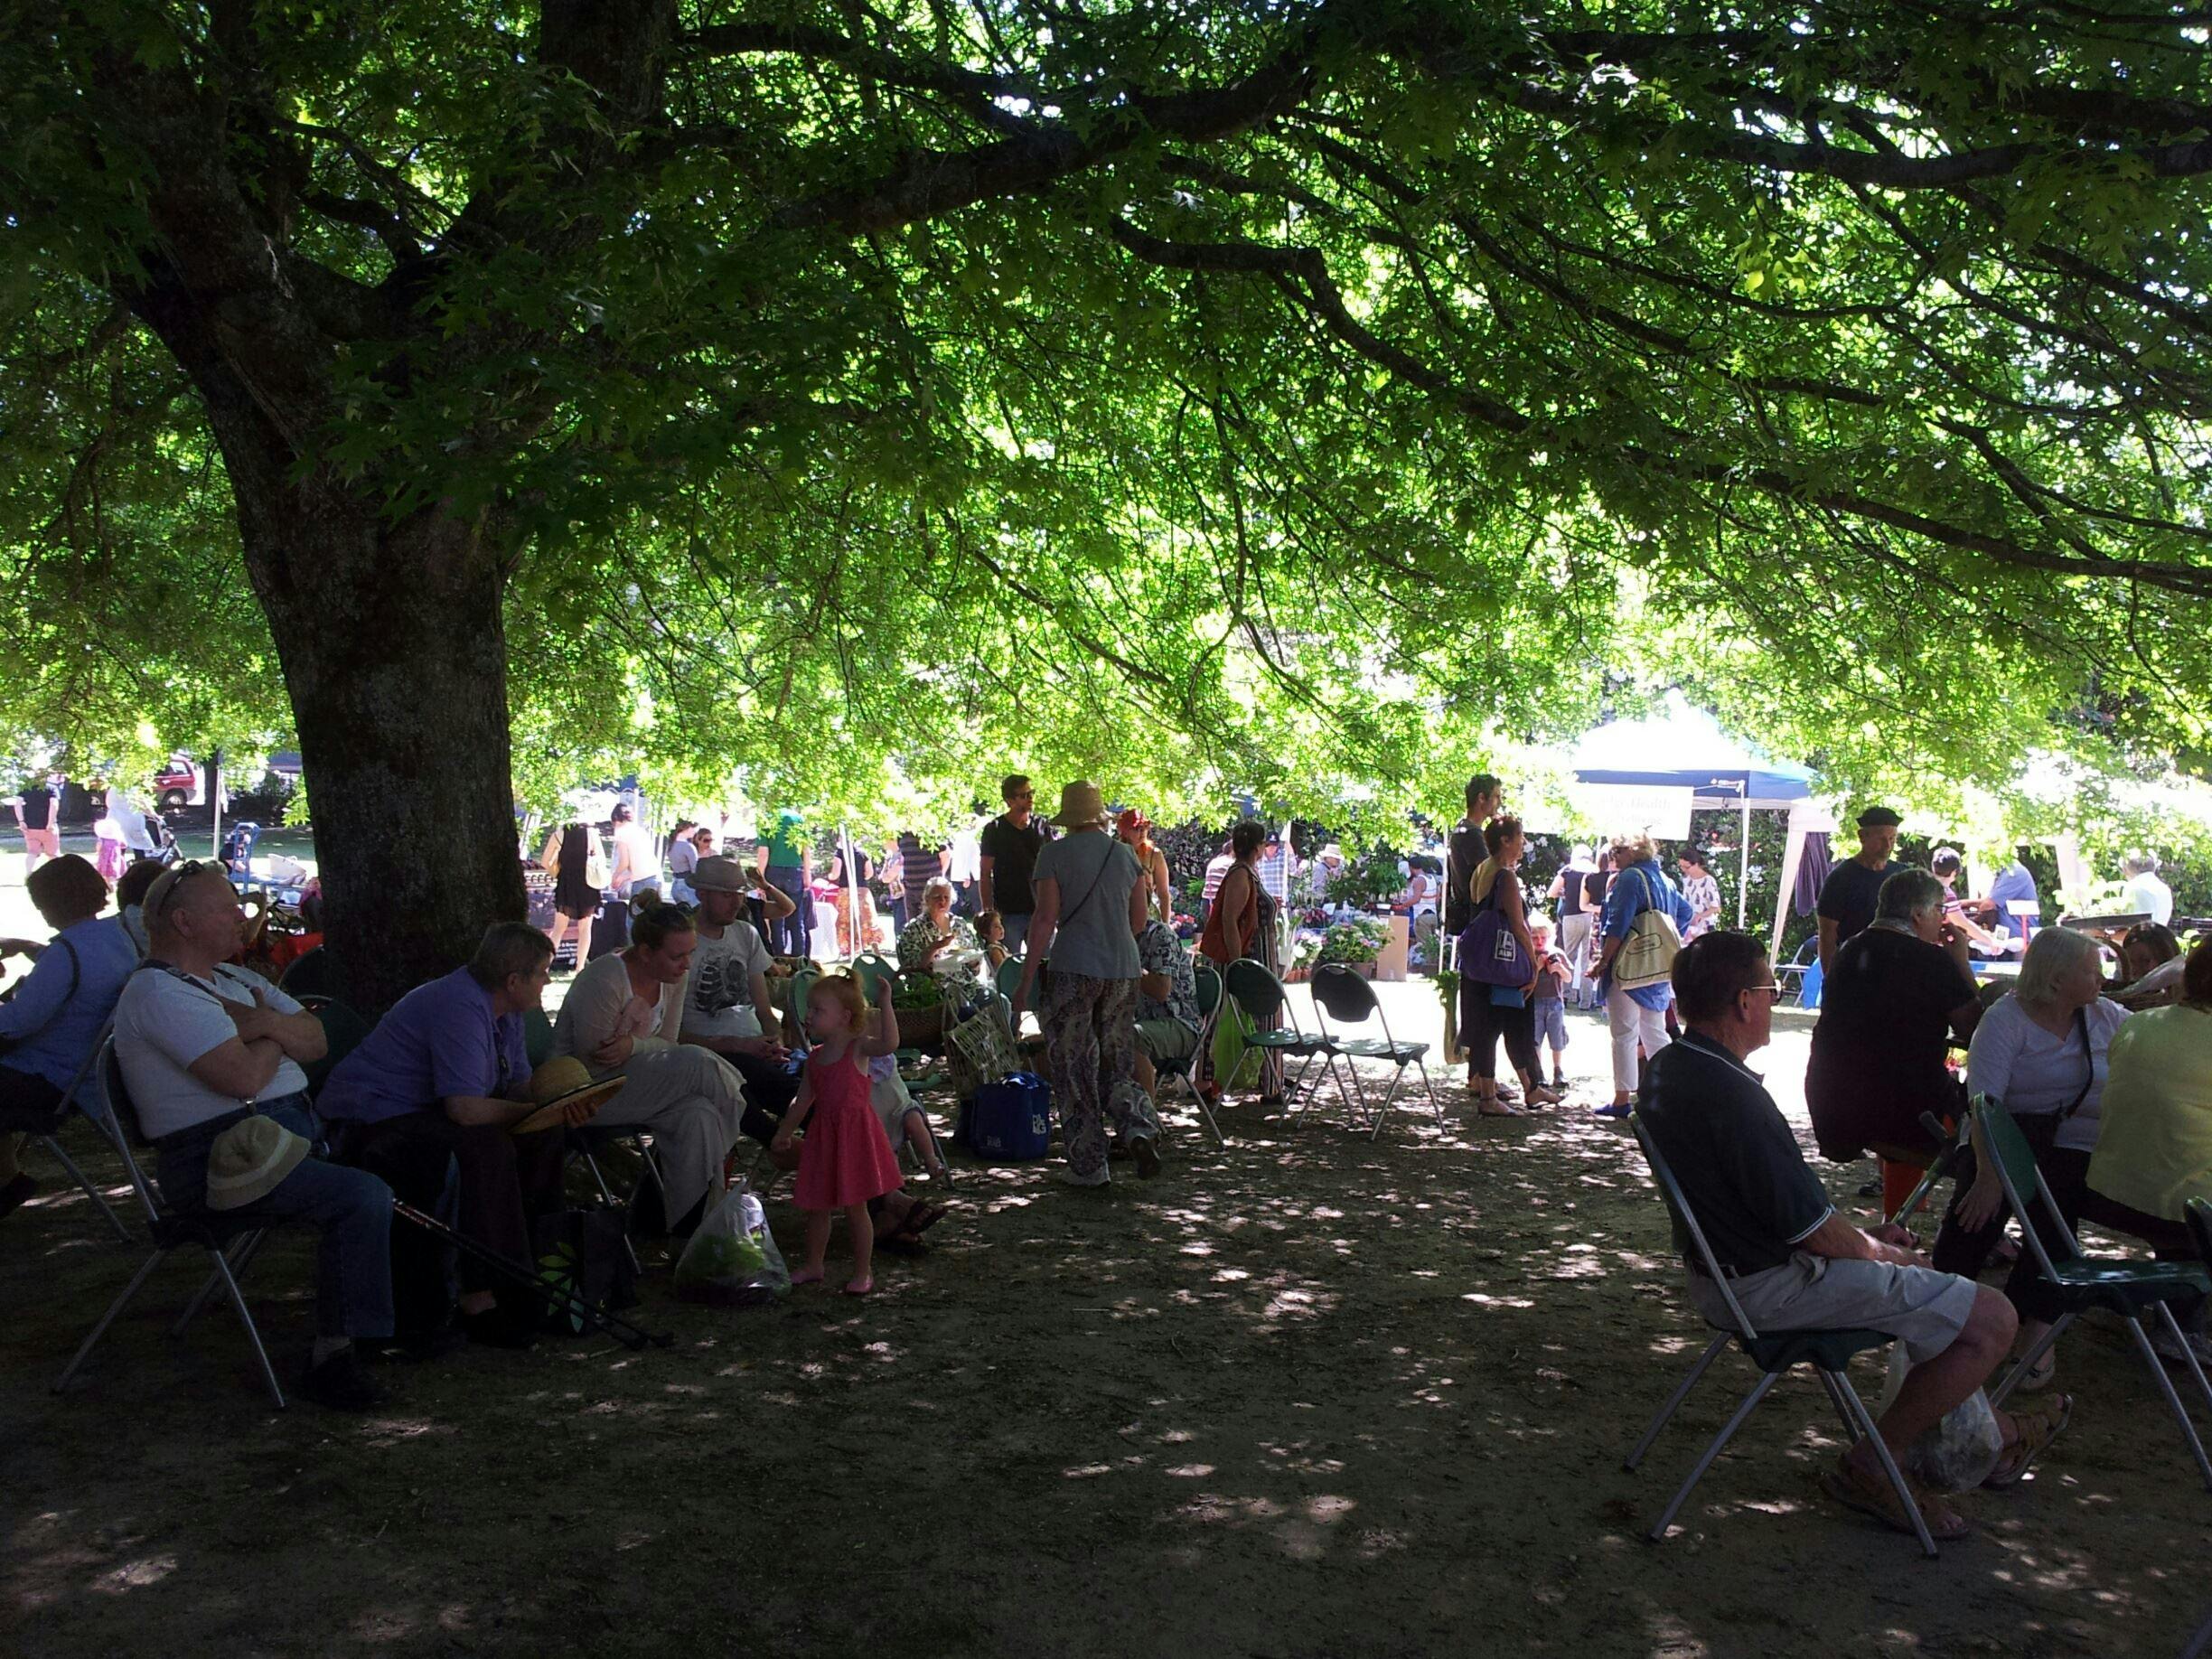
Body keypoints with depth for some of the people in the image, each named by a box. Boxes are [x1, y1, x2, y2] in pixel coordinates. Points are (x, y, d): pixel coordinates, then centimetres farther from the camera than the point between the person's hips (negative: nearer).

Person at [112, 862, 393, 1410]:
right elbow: (244, 1077, -22)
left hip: (297, 1132, 10)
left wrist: (261, 1023, -11)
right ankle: (332, 1354, -18)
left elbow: (316, 1042, 9)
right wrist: (276, 1034, -1)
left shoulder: (234, 978, 19)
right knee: (364, 1197, -29)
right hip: (220, 1158, -10)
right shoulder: (157, 991, -11)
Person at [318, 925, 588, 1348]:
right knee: (485, 1147, -33)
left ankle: (533, 1259, 5)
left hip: (419, 1114, 11)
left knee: (541, 1137, 1)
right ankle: (479, 1300, -28)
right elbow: (464, 1107, -32)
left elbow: (521, 1084, 10)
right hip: (371, 1120, -11)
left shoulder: (502, 1010, 8)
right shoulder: (461, 1009, -25)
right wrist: (537, 1111, -19)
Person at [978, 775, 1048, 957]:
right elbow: (985, 875, -1)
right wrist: (988, 912, -8)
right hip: (1008, 914, -3)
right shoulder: (995, 829, -2)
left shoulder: (1041, 826, 7)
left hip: (1039, 911, 3)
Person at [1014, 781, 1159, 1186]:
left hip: (1073, 970, -4)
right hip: (1123, 970, 4)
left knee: (1072, 1069, 6)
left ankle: (1088, 1165, 8)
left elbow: (1046, 920, -9)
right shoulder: (1126, 855, 9)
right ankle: (1139, 1127, -9)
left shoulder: (1054, 853, -4)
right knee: (1117, 1066, 16)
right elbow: (1139, 921, 13)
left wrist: (1026, 982, -6)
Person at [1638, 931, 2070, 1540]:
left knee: (1928, 1286, 27)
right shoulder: (1732, 1095, -28)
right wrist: (1882, 1252, -2)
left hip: (1718, 1272, 11)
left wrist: (1866, 1238, 11)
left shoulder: (1665, 1069, 4)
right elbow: (1810, 1228, -23)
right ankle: (1871, 1465, 7)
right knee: (1992, 1319, -5)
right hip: (1772, 1287, -11)